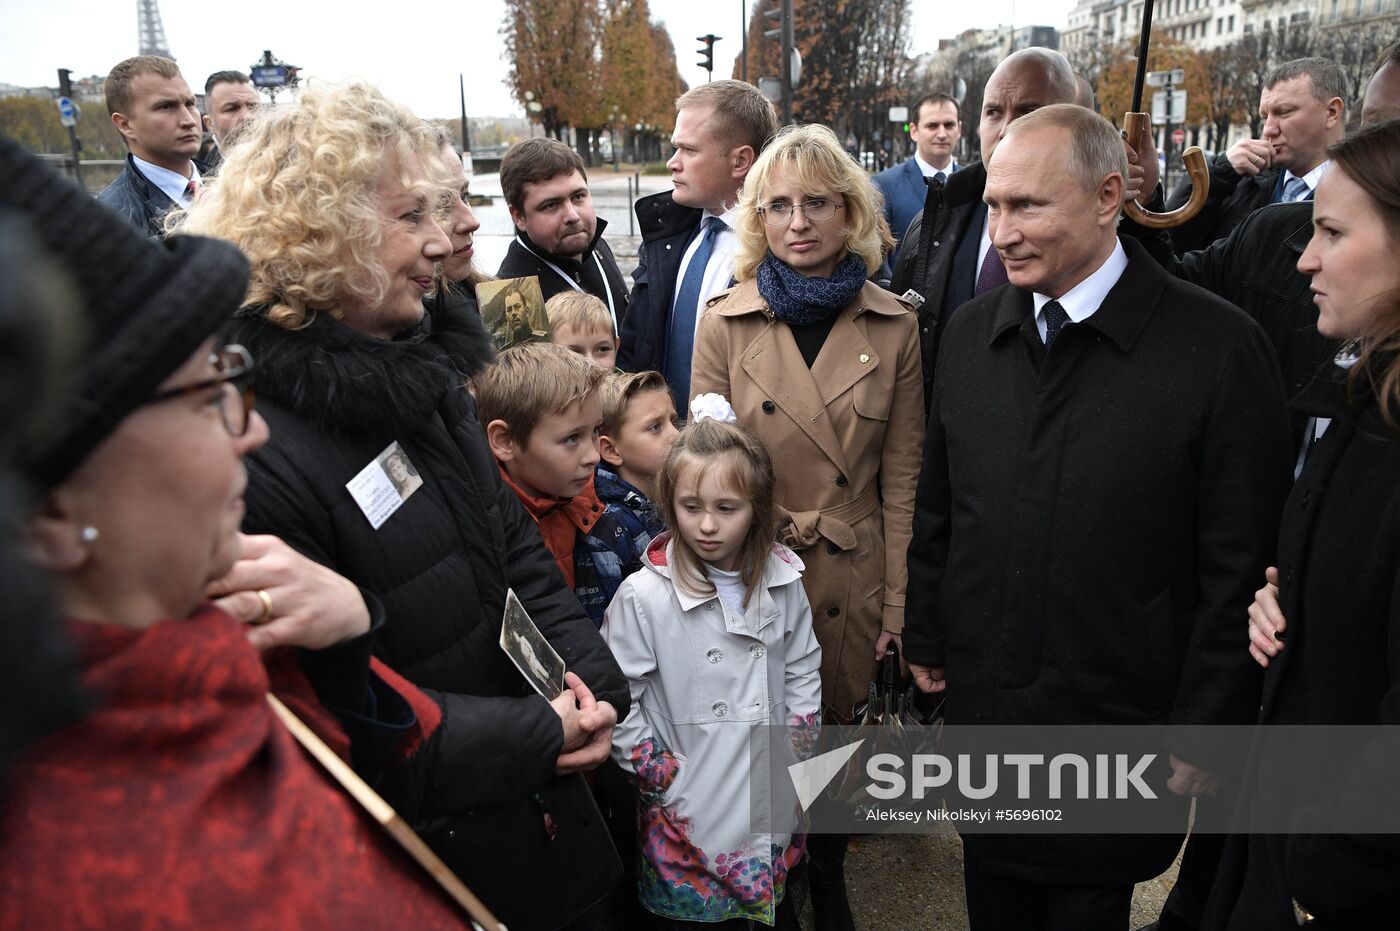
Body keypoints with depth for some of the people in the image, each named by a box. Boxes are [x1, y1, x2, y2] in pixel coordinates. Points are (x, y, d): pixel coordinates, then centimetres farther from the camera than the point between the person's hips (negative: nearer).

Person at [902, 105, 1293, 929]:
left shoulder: (1220, 348, -14)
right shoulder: (970, 333, 0)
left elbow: (1239, 569, -12)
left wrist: (1204, 733, -9)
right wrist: (925, 635, 11)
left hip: (1121, 730, -4)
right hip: (980, 703, 4)